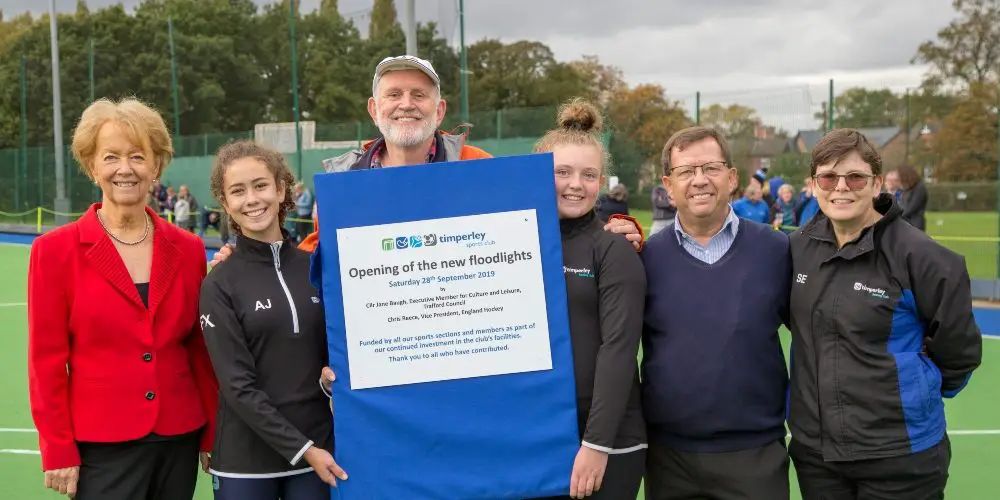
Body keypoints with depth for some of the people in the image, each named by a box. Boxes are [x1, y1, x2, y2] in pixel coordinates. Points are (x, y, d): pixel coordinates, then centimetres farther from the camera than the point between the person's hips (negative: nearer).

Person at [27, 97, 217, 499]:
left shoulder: (188, 250, 3)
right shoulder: (55, 250, -5)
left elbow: (201, 351, 9)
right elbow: (47, 361, -4)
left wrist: (213, 437, 8)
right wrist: (58, 452, -5)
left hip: (180, 440, 3)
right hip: (100, 448, -3)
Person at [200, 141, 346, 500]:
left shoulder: (316, 269, 3)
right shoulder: (219, 285, -6)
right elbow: (238, 385, -11)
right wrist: (300, 448, -14)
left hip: (320, 449, 3)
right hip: (246, 460, -3)